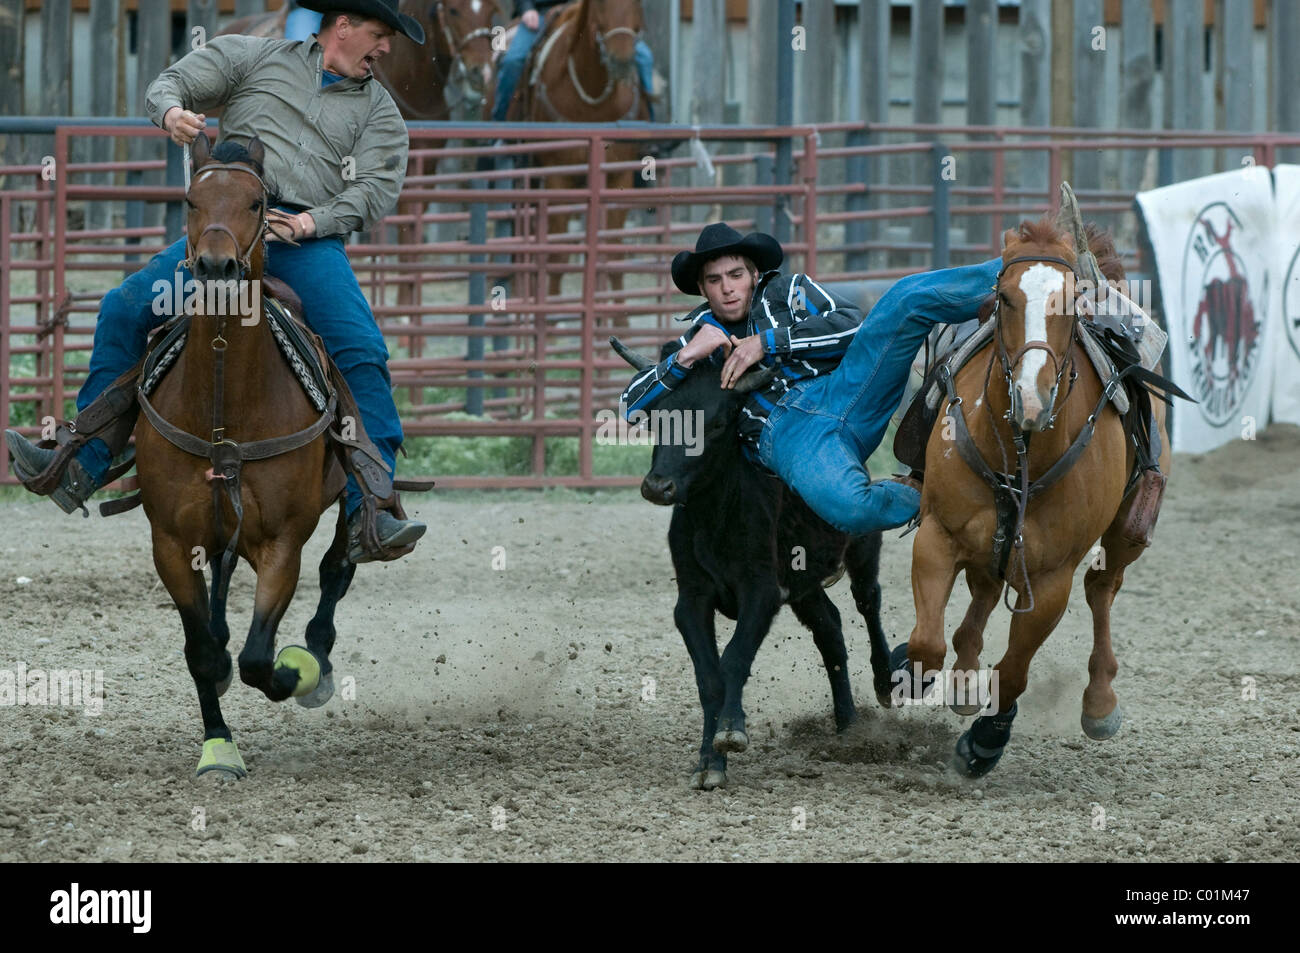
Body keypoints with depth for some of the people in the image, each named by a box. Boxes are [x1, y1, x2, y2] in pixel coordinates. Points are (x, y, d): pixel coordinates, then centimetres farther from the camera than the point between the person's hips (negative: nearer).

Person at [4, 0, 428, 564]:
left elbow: (376, 190, 5)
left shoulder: (379, 112, 18)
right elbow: (171, 84, 16)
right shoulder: (257, 58, 18)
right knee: (125, 309, -16)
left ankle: (370, 510, -27)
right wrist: (172, 113, -9)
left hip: (312, 241, -1)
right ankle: (84, 465, -10)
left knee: (362, 352, -24)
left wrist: (313, 222, -13)